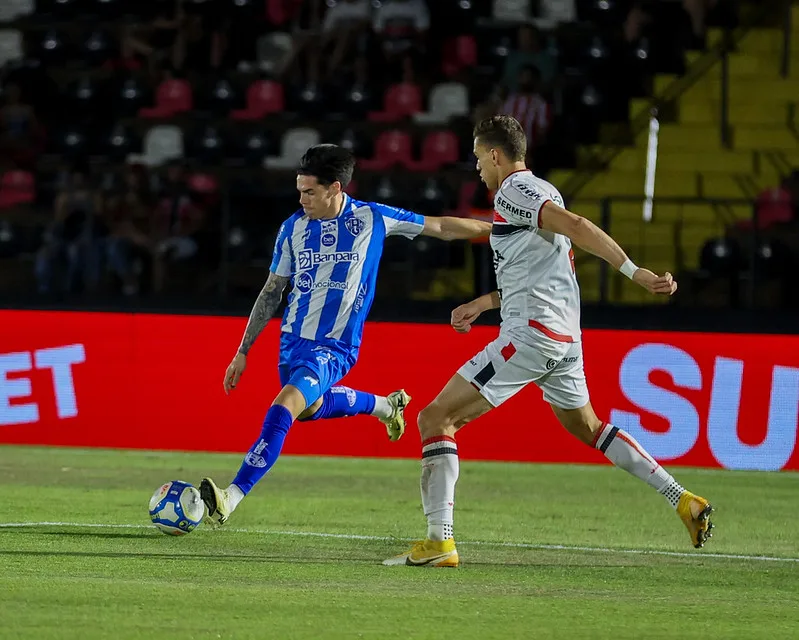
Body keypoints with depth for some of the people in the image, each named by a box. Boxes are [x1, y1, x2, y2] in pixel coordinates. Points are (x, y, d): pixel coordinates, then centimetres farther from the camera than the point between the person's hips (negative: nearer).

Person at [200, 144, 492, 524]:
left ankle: (230, 499, -27)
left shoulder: (372, 218, -9)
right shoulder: (294, 227, -1)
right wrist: (243, 351, 8)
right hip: (293, 338, 6)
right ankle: (384, 405, 50)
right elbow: (272, 292, 8)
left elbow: (441, 228, 3)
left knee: (283, 410, -23)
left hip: (334, 347, -6)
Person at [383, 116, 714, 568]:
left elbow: (576, 226, -23)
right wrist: (483, 303, 29)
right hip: (564, 338, 10)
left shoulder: (513, 189, -9)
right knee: (586, 426, 28)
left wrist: (634, 272, -31)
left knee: (436, 419, -8)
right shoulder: (542, 192, 20)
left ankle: (440, 541, -17)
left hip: (529, 335, -10)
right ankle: (684, 500, 23)